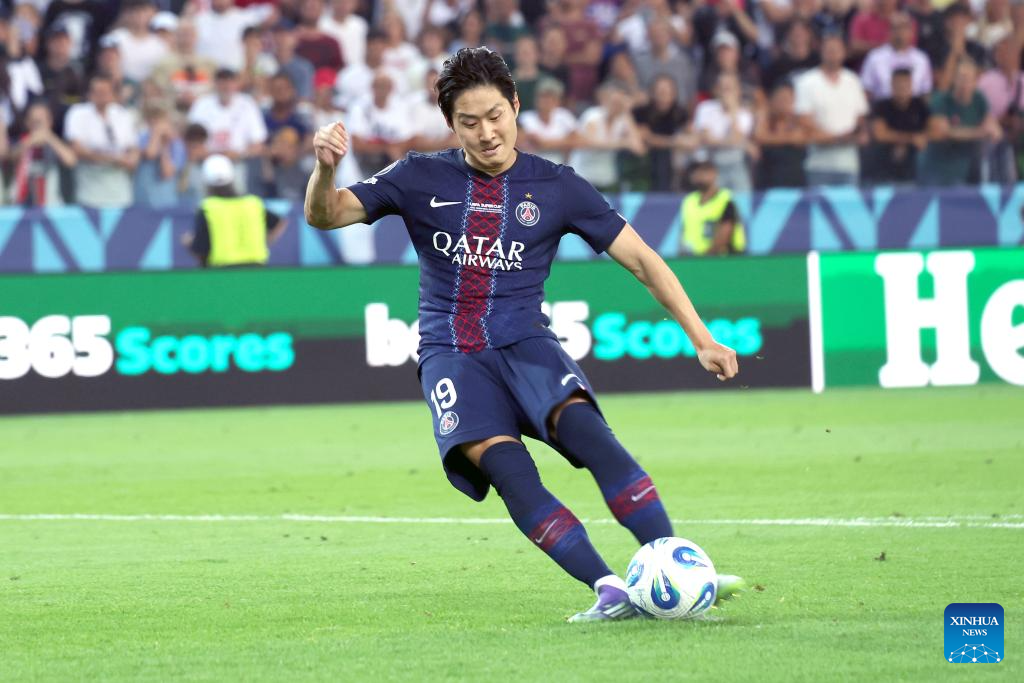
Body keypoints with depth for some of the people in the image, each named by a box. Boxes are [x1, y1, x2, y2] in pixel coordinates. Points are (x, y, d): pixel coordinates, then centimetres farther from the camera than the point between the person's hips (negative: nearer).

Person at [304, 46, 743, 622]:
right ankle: (610, 590, -35)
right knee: (502, 462, -29)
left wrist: (703, 339, -3)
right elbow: (325, 216, 4)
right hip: (451, 353, 0)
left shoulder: (555, 187, 5)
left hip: (526, 343, 0)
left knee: (582, 426, -31)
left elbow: (642, 259, 5)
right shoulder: (423, 179, 6)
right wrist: (326, 168, -19)